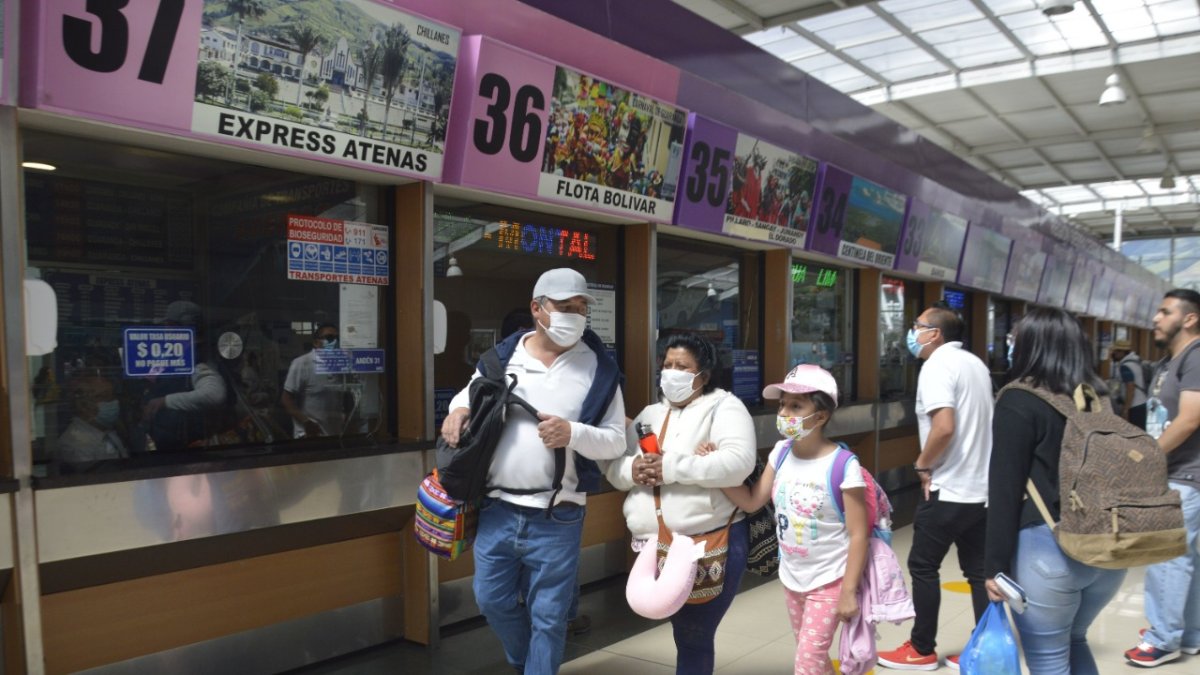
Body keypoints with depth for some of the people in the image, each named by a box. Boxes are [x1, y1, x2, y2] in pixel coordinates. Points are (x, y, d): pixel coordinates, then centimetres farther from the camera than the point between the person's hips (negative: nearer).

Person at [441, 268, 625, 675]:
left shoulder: (599, 369, -4)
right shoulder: (503, 356, 2)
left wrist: (573, 433, -22)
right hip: (496, 510, 3)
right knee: (492, 599, 17)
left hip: (557, 519, -3)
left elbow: (616, 440, -4)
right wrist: (458, 410, -3)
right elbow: (469, 394, 20)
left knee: (548, 615, 8)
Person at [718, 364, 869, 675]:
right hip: (791, 577, 6)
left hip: (828, 581, -6)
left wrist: (848, 591, -17)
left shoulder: (843, 466, -22)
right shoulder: (781, 453, -4)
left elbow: (858, 534, -18)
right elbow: (752, 502, -2)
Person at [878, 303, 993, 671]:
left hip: (949, 488, -8)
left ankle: (922, 650, 13)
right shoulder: (975, 363, 14)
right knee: (979, 570, 12)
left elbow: (944, 426, -27)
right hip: (982, 485, 8)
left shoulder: (937, 365, -14)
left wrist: (923, 464, -12)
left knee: (923, 566, 4)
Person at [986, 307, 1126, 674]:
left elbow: (1005, 490, -14)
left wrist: (996, 563, -9)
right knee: (1073, 641, 27)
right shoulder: (1100, 398, 8)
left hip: (1048, 547, -7)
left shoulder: (1018, 402, -11)